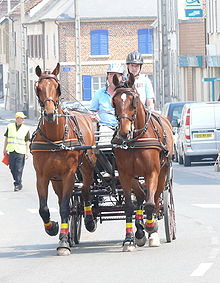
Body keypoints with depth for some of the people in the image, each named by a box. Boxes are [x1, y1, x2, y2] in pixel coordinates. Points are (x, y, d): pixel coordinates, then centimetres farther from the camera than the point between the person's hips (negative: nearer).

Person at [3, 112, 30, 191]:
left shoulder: (25, 129, 0)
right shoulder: (10, 127, 5)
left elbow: (27, 141, 3)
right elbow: (6, 138, 14)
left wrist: (27, 152, -2)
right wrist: (5, 149, 14)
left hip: (21, 152, -3)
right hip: (11, 151, 3)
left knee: (18, 169, -6)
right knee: (12, 168, 8)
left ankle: (18, 184, 1)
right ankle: (17, 181, 26)